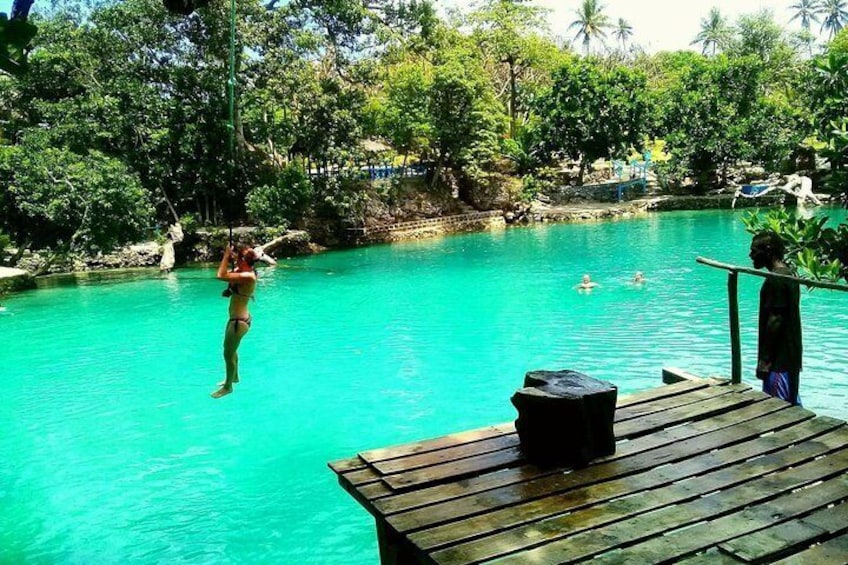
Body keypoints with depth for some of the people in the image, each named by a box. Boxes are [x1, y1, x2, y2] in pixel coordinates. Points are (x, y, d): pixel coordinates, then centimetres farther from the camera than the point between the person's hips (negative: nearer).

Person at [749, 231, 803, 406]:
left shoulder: (775, 280, -18)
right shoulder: (789, 273, 12)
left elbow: (775, 321, -21)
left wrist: (764, 360, -18)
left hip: (779, 358, -10)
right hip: (791, 355, 10)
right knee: (793, 404, 16)